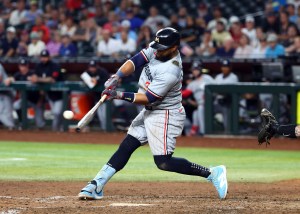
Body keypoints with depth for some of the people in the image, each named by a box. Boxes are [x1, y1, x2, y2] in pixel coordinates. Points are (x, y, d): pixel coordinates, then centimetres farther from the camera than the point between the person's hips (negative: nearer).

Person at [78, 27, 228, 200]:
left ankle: (213, 174, -6)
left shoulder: (170, 72, -28)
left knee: (163, 162, -13)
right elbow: (135, 61, -6)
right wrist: (117, 77, -22)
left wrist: (120, 95, -29)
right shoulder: (156, 50, -4)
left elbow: (148, 98, -25)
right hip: (150, 113, 9)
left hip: (166, 116, -9)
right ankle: (97, 186, 7)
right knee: (126, 147, 5)